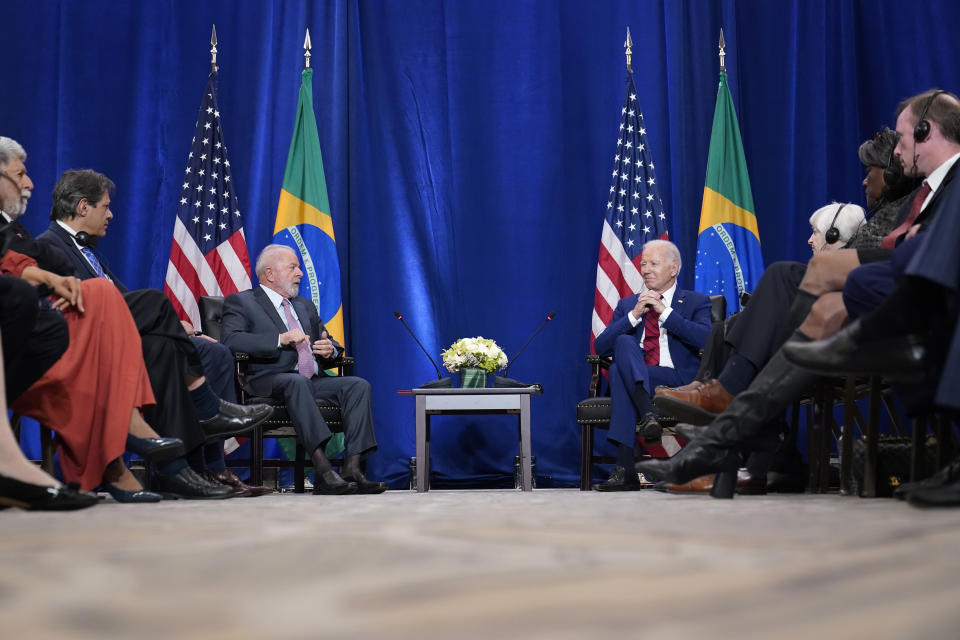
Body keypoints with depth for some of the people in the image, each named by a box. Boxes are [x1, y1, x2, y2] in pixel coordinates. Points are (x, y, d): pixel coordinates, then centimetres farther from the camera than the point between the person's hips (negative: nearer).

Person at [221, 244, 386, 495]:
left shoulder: (305, 306, 29)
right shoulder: (241, 302, 7)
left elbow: (327, 342, 33)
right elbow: (230, 340, -11)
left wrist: (330, 349, 6)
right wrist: (281, 339, -18)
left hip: (314, 381, 7)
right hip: (271, 382, -6)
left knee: (359, 385, -19)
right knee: (297, 382, -39)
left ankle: (352, 469, -33)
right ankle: (324, 472, -49)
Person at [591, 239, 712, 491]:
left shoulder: (696, 302, 13)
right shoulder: (627, 305, 22)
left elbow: (707, 339, -8)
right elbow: (600, 347, 9)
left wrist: (665, 312, -8)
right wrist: (634, 315, -1)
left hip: (678, 381, -3)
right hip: (635, 380, 3)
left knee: (619, 371, -30)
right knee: (624, 341, -29)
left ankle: (625, 469, -37)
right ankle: (647, 414, -44)